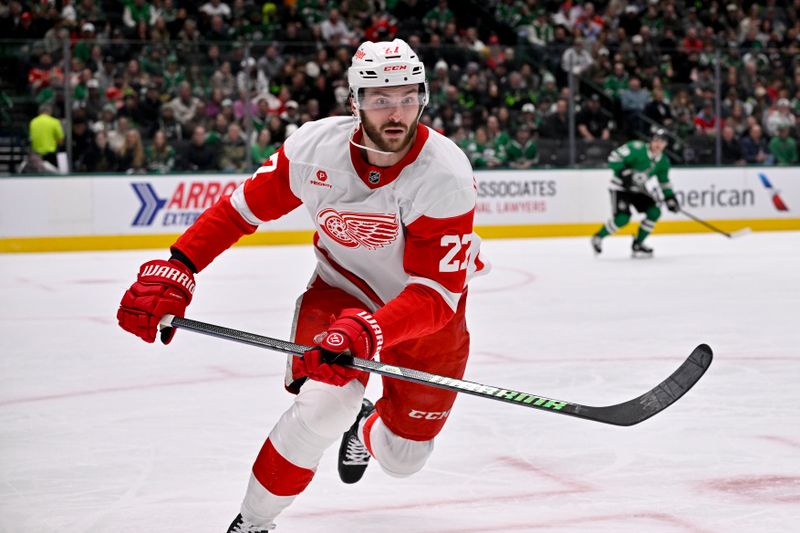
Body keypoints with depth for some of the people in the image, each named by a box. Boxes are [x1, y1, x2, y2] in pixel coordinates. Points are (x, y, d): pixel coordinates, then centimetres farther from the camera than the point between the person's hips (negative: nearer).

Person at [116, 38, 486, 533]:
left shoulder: (445, 173, -31)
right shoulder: (316, 146, -22)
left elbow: (437, 293, -34)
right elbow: (243, 207, -10)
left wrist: (368, 330, -50)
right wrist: (175, 270, -19)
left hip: (427, 312, 0)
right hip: (343, 288, 0)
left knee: (402, 458, 7)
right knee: (324, 405, -27)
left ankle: (365, 430, 48)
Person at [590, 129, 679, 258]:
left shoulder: (663, 162, 1)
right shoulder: (637, 149, -22)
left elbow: (664, 182, 15)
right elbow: (614, 157, -23)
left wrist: (670, 198, 4)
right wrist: (625, 172, -33)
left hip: (637, 189, 7)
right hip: (620, 187, -7)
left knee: (654, 212, -8)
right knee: (623, 217, -24)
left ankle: (638, 244, 6)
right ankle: (598, 237, 0)